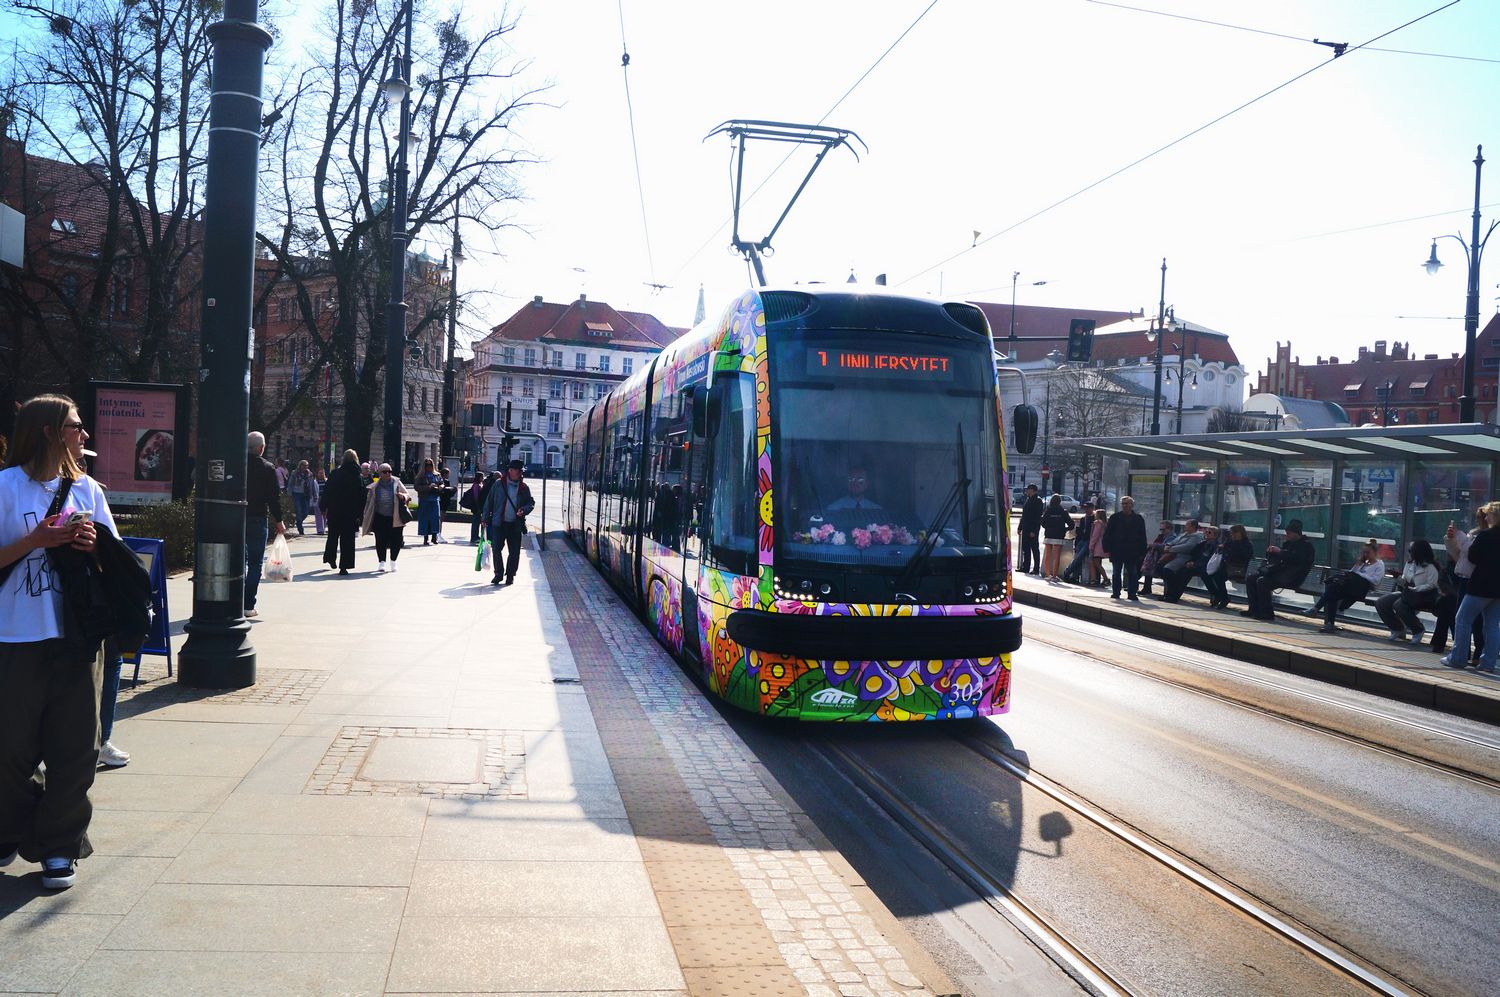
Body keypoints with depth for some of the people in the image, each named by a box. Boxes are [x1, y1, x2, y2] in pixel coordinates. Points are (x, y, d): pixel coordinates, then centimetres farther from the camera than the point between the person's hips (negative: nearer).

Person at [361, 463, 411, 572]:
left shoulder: (397, 483, 3)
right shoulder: (375, 487, 6)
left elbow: (408, 496, 5)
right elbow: (369, 500, 14)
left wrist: (403, 496, -18)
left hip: (395, 518, -1)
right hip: (380, 518, 1)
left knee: (396, 540, 0)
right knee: (380, 541, -1)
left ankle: (393, 561, 19)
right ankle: (382, 562, 10)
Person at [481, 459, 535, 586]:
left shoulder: (524, 488, 5)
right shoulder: (498, 485, 1)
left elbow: (531, 503, 11)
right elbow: (489, 502, 6)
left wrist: (524, 509, -10)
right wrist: (486, 518, 3)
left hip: (515, 525, 1)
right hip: (499, 523, -1)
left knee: (514, 552, 3)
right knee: (496, 549, -1)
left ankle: (510, 575, 17)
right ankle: (498, 574, 14)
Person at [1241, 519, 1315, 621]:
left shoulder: (1306, 545, -2)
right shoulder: (1289, 543, 23)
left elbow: (1297, 557, -22)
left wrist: (1280, 551, -20)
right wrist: (1271, 551, 6)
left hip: (1290, 577, -9)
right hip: (1278, 571, 9)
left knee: (1262, 581, -28)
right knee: (1250, 579, -4)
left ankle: (1267, 613, -22)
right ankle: (1254, 609, -3)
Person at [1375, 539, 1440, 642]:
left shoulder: (1430, 566, -12)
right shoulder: (1409, 563, 11)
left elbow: (1431, 585, -17)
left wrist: (1412, 589, -22)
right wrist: (1401, 582, -9)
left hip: (1424, 596, -8)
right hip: (1407, 593, 8)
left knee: (1398, 605, -34)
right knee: (1380, 603, -9)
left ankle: (1418, 630, -10)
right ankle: (1398, 629, 9)